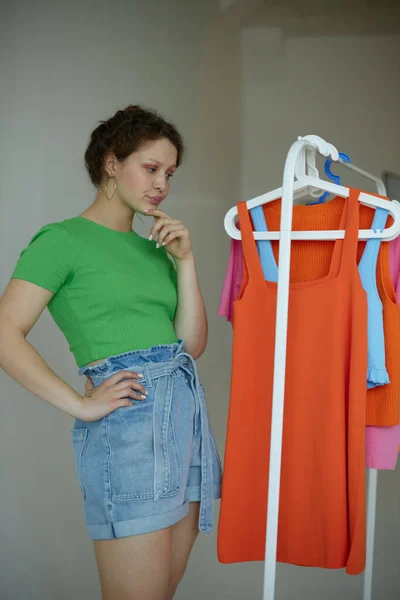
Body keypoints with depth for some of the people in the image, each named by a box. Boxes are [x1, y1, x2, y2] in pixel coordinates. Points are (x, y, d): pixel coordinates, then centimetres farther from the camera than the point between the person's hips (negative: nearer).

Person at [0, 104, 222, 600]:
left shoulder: (154, 248, 19)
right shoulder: (63, 239, -2)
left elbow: (192, 345, 13)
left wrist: (184, 261, 5)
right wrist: (80, 404, -14)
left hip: (187, 407, 7)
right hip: (128, 418, -7)